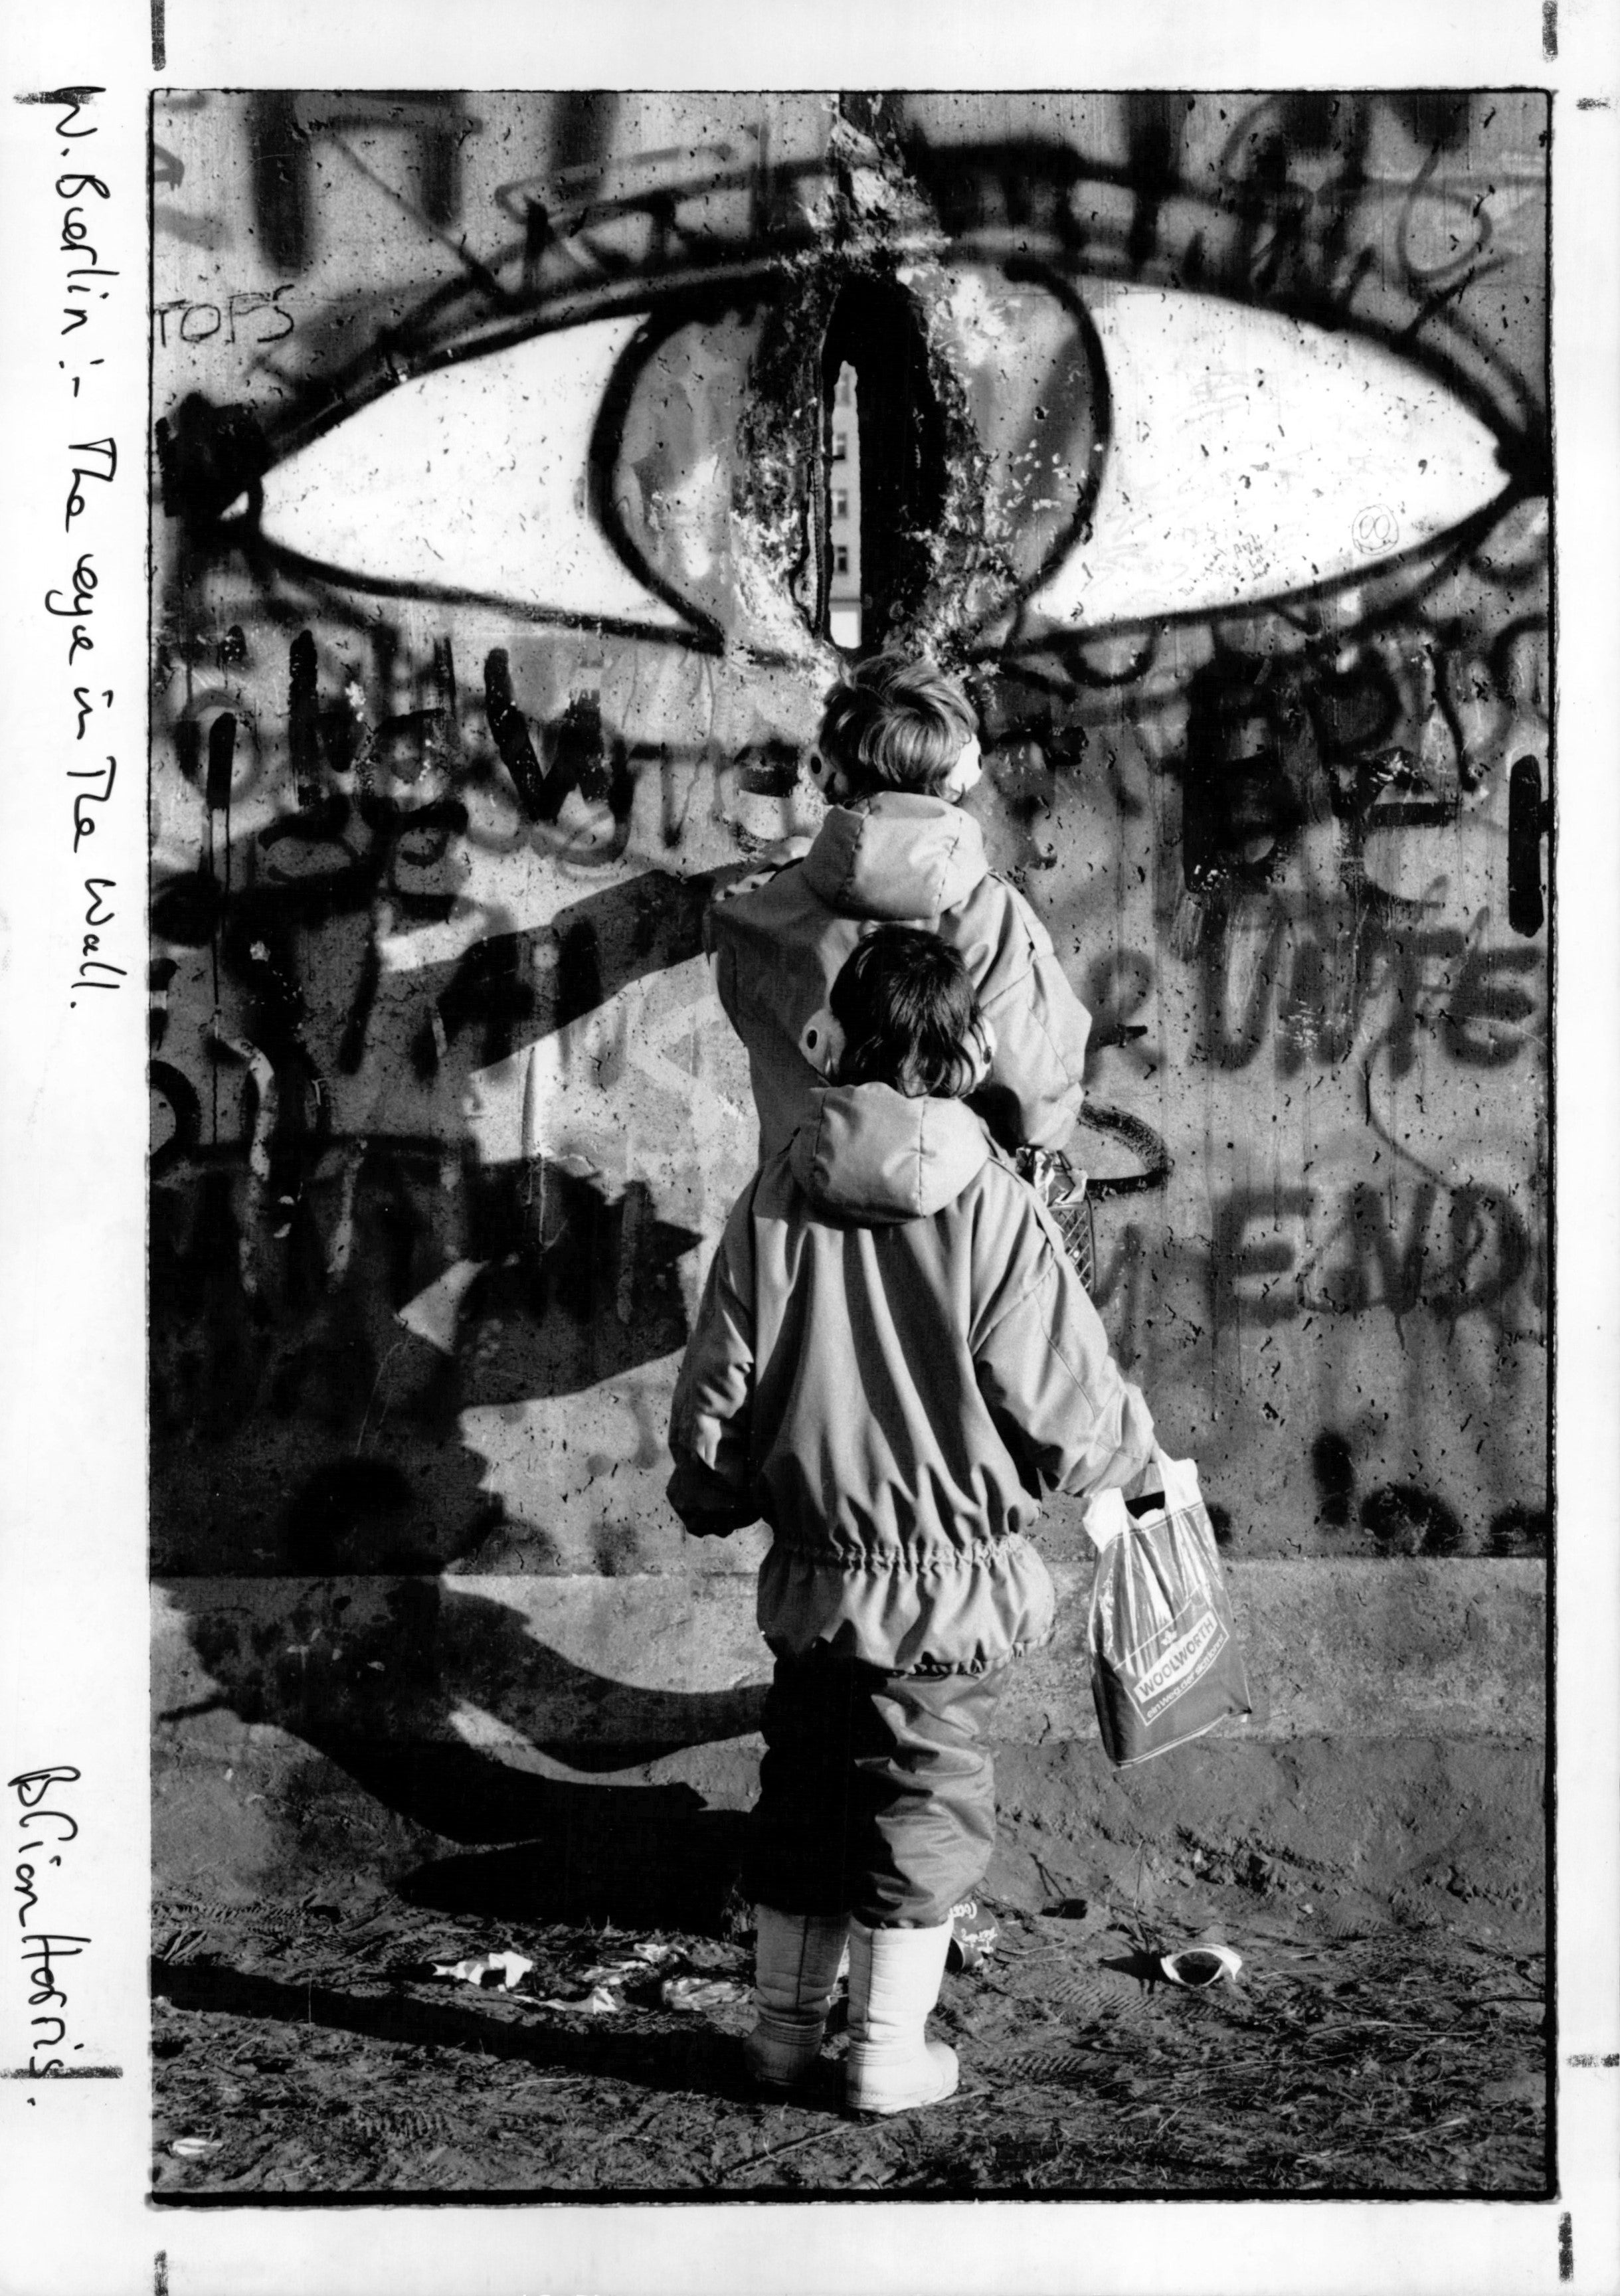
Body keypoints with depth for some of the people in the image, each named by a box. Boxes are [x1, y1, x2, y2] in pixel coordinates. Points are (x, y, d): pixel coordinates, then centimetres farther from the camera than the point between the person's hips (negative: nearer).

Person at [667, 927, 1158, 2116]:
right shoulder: (997, 1213, -17)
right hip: (953, 1583, -3)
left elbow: (716, 1389, -1)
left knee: (803, 1788, 19)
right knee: (925, 1803, 12)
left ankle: (784, 2026, 33)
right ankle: (890, 2052, 24)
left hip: (811, 1577, 3)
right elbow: (1074, 1421, -12)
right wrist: (1139, 1452, 10)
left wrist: (711, 1496, 18)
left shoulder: (776, 1197, -7)